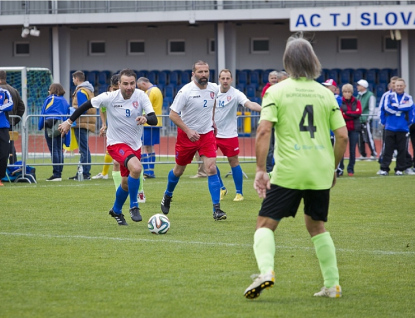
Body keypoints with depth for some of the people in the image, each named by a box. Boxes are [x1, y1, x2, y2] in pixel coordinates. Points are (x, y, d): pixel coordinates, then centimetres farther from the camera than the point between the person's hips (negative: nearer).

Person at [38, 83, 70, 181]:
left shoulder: (49, 99, 3)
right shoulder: (65, 101, 15)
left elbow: (43, 113, 3)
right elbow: (67, 116, 14)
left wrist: (40, 126, 14)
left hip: (50, 126, -5)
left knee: (54, 151, -6)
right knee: (60, 150, 8)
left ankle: (56, 174, -11)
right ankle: (59, 173, 6)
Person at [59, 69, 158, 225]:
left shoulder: (141, 96, -12)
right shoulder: (109, 97, -18)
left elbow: (154, 119, -19)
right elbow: (87, 105, -4)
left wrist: (146, 118, -42)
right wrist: (69, 121, 1)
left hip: (135, 145, 4)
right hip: (116, 143, -4)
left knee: (127, 183, 16)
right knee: (136, 167, -30)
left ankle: (116, 211, 44)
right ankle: (134, 207, -14)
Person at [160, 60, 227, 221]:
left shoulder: (214, 88, -3)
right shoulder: (185, 91, -19)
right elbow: (173, 114, -18)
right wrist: (188, 131, -26)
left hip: (207, 134, 3)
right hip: (187, 134, -3)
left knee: (212, 169, -12)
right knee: (179, 170, 13)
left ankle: (217, 209, -12)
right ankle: (167, 196, 43)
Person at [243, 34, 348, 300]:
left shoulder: (276, 91, -2)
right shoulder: (326, 94, 6)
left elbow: (264, 131, -12)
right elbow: (342, 136, 4)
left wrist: (261, 170, -10)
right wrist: (333, 168, 17)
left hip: (288, 172, -3)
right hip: (321, 173, 3)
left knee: (266, 224, 2)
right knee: (317, 226, 20)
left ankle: (266, 270, -24)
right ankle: (332, 285, 18)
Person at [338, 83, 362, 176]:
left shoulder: (357, 102, 9)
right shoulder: (340, 102, 3)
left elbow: (358, 112, -7)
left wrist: (346, 113, -10)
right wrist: (352, 115, -13)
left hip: (354, 129, 2)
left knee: (352, 149, 2)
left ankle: (351, 169, 8)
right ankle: (340, 168, 1)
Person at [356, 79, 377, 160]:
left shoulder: (370, 95, -6)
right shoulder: (358, 96, 18)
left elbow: (372, 108, -9)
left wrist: (369, 118, -14)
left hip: (366, 120, -8)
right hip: (359, 120, 8)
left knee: (369, 137, -11)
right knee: (360, 138, 8)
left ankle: (374, 154, -8)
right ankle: (362, 154, 15)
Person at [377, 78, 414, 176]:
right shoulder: (389, 96, 7)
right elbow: (386, 107, -1)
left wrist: (395, 106, -8)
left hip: (403, 128, 0)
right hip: (390, 127, 0)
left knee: (402, 149, 3)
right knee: (388, 149, -2)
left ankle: (400, 169, 11)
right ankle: (384, 168, -1)